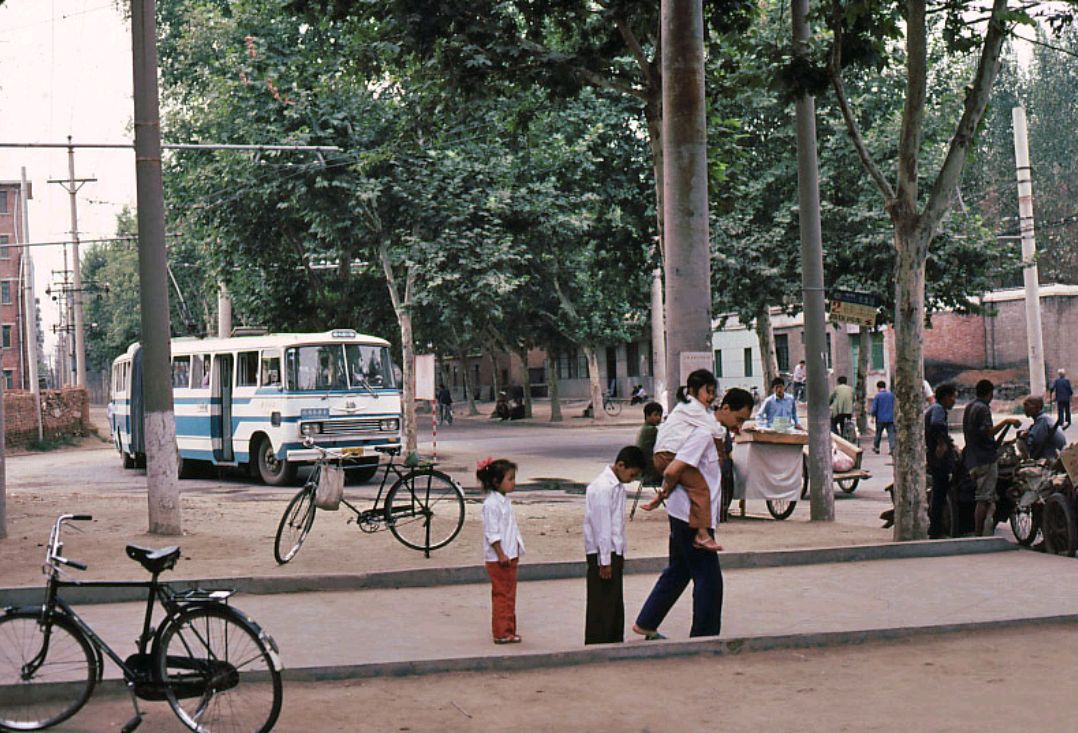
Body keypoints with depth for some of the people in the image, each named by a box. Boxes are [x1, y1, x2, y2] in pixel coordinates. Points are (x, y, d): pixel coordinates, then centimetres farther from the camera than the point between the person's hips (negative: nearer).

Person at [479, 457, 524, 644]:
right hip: (498, 558, -9)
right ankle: (501, 633, 3)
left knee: (509, 595, 14)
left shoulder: (505, 500, 12)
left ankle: (509, 631, 21)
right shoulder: (491, 504, -18)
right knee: (501, 595, -3)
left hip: (510, 556, 9)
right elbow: (492, 533, -20)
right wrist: (501, 554, -20)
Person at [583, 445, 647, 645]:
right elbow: (601, 526, -20)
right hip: (602, 554, -9)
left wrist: (620, 555, 17)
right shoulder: (603, 488, -19)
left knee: (616, 604, 14)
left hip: (614, 553, 10)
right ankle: (597, 645, 1)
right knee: (602, 604, -4)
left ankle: (615, 643, 22)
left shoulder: (618, 486, 11)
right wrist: (605, 561, -20)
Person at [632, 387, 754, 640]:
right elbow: (673, 471, -28)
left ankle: (645, 624, 30)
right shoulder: (704, 434, -21)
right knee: (709, 579, -3)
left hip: (685, 516, 10)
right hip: (692, 517, -10)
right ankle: (704, 638, 5)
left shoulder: (718, 432, 11)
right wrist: (669, 487, -9)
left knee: (678, 572, 20)